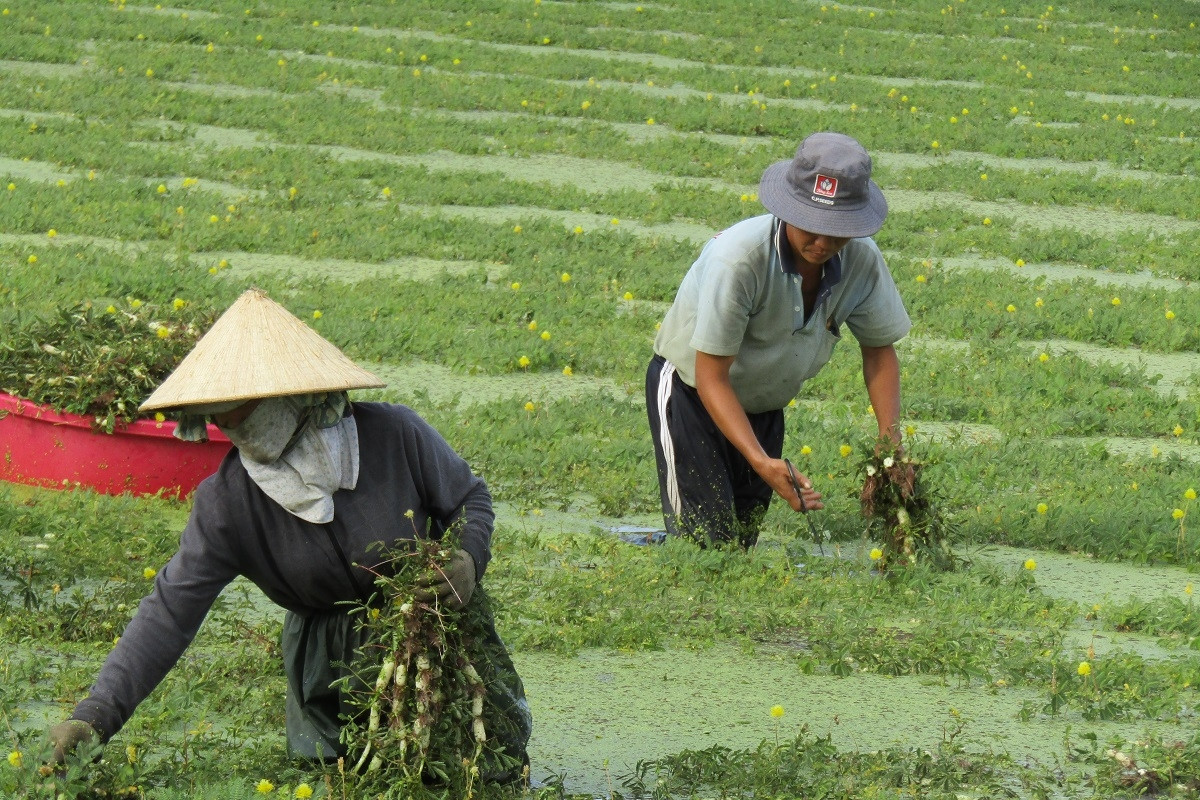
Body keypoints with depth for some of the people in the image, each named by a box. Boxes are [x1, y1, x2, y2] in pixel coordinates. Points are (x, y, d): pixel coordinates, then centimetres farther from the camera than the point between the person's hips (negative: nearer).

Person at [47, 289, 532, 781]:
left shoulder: (393, 435, -22)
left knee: (497, 764, -1)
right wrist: (97, 714, -31)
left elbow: (470, 499, -5)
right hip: (330, 654, 2)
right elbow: (171, 610, -22)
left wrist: (467, 560, -29)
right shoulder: (226, 501, -19)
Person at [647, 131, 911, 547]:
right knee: (706, 543, -16)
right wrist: (762, 461, -41)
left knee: (745, 540, 6)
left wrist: (890, 440, -15)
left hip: (763, 403, 6)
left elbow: (879, 349, -1)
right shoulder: (739, 258, -35)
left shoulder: (861, 261, -19)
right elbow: (711, 377, -30)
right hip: (690, 391, -6)